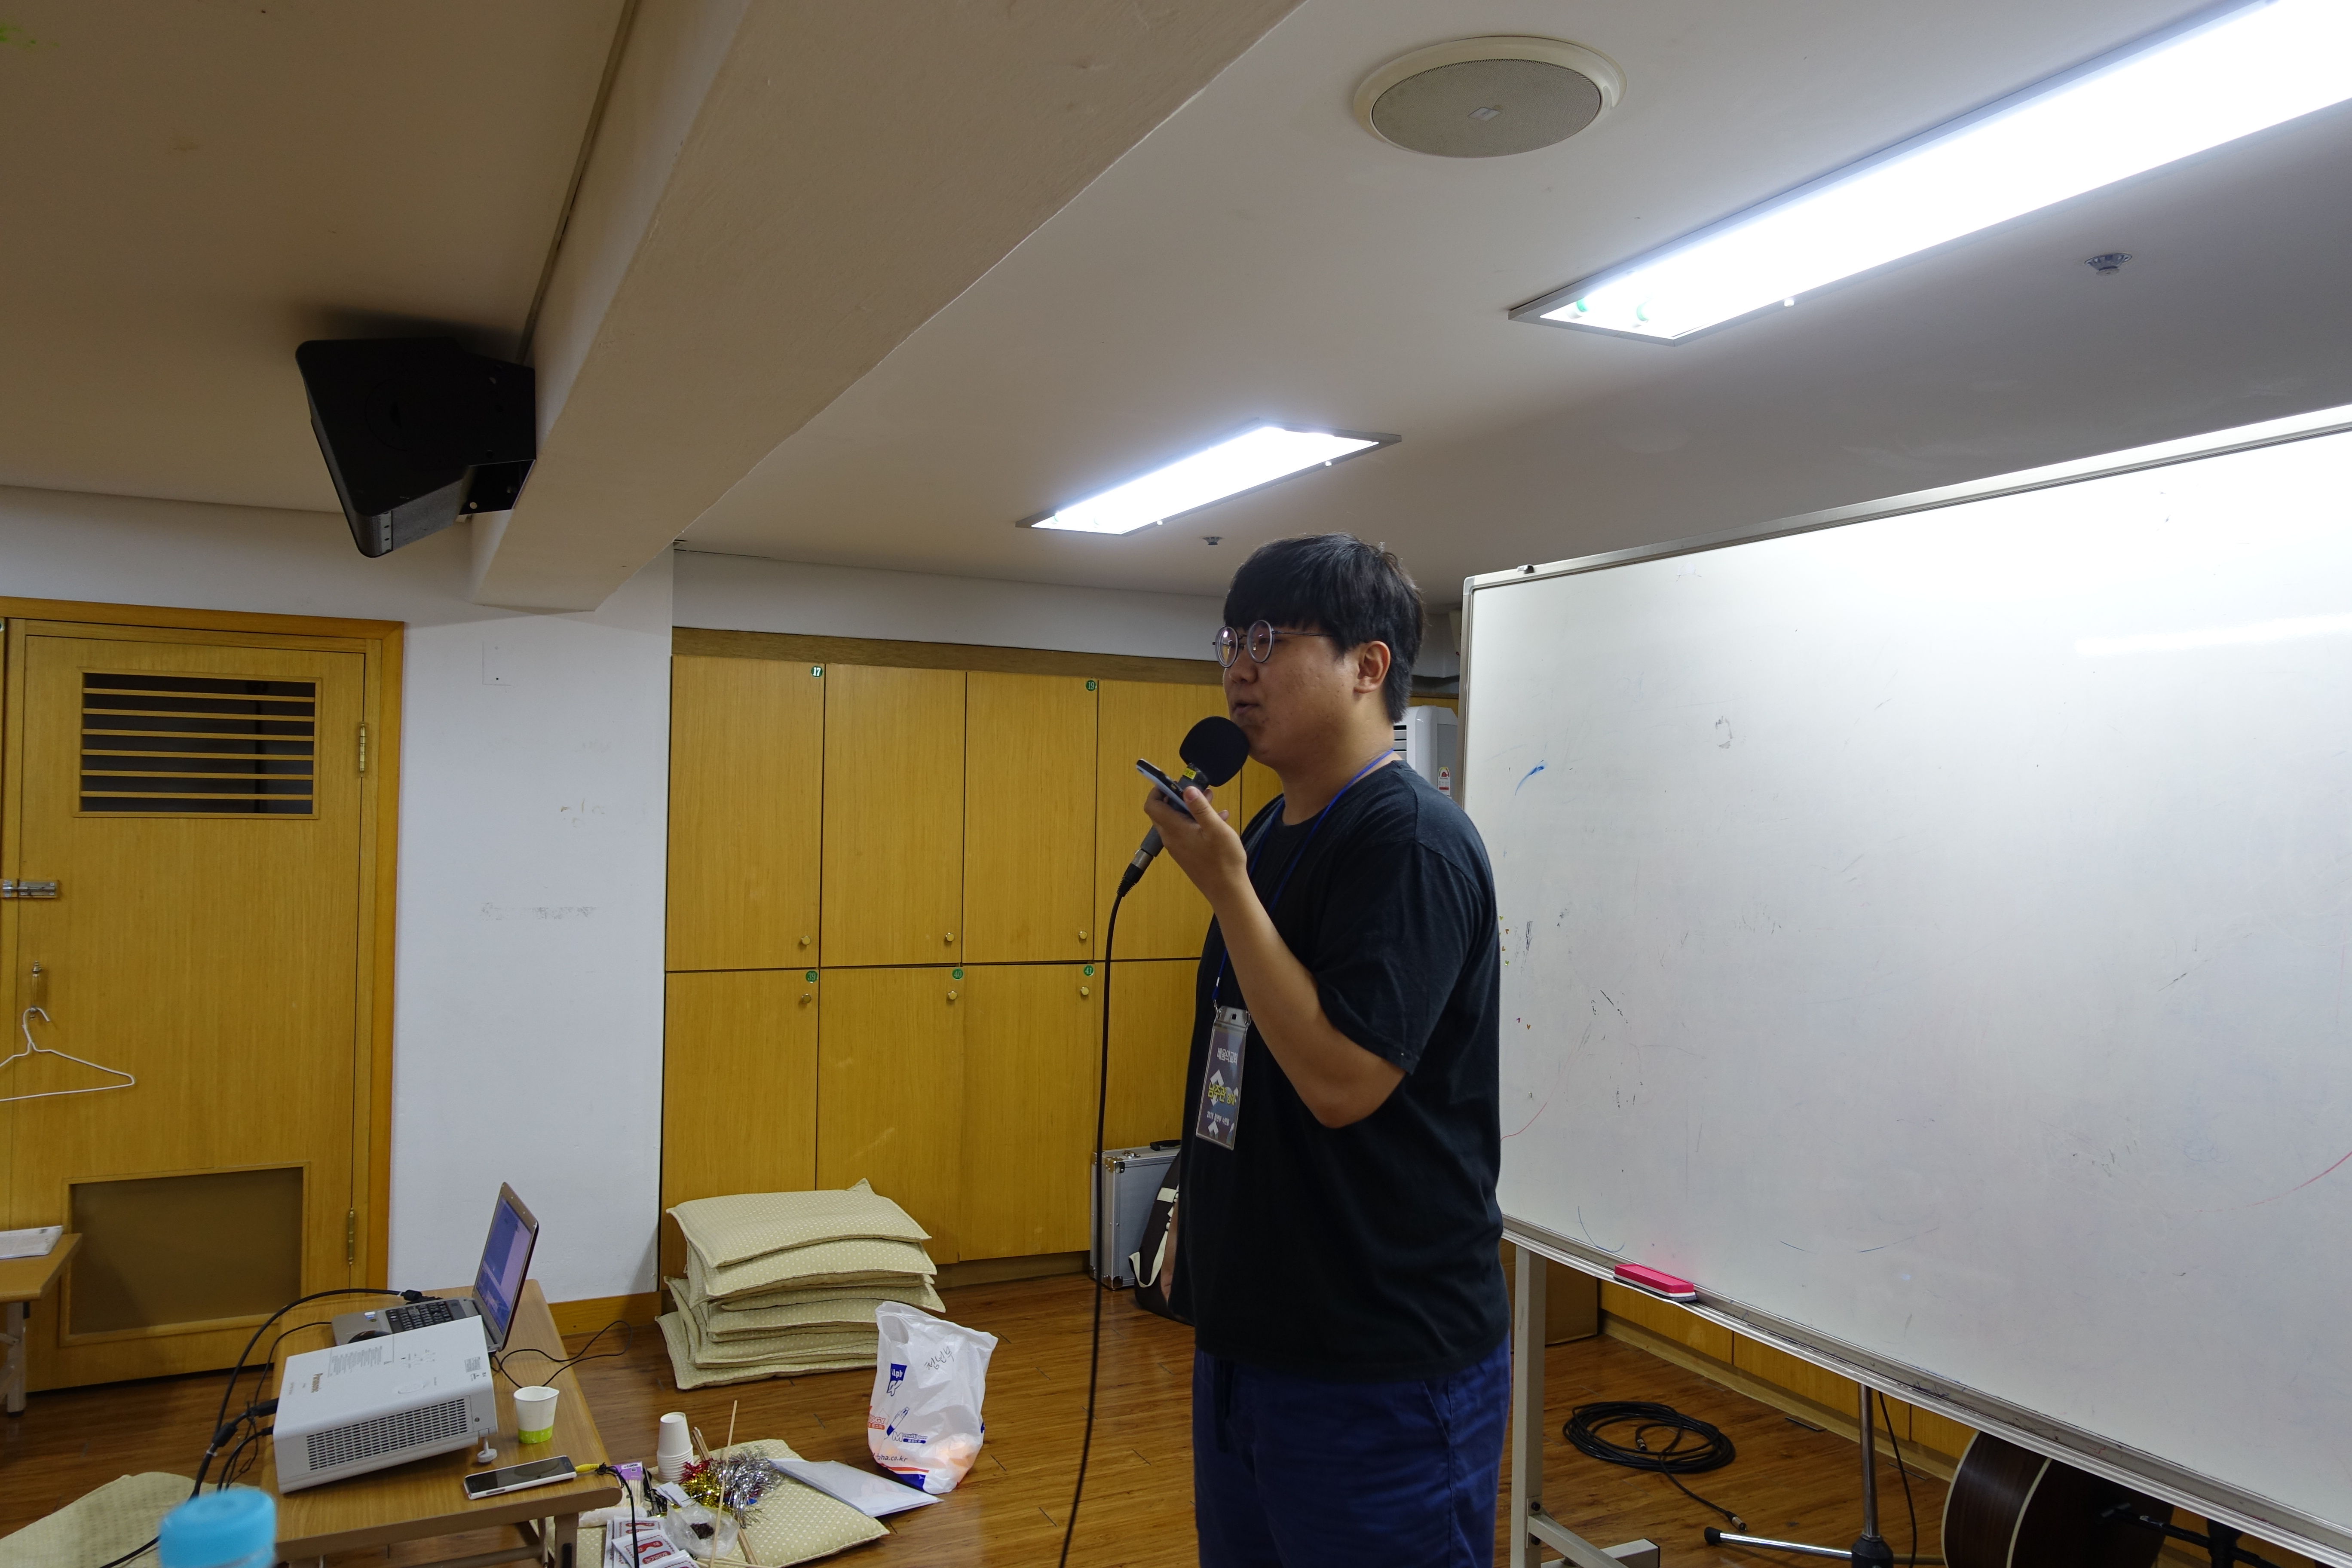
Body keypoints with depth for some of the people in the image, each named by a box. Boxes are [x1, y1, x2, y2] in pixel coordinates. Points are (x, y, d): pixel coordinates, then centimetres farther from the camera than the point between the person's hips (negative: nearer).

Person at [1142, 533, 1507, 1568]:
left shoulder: (1413, 842, -19)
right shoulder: (1270, 834, 8)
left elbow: (1341, 1080, -26)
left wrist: (1225, 887, -23)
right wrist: (1200, 1213, 20)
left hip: (1383, 1363, -8)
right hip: (1250, 1327, 9)